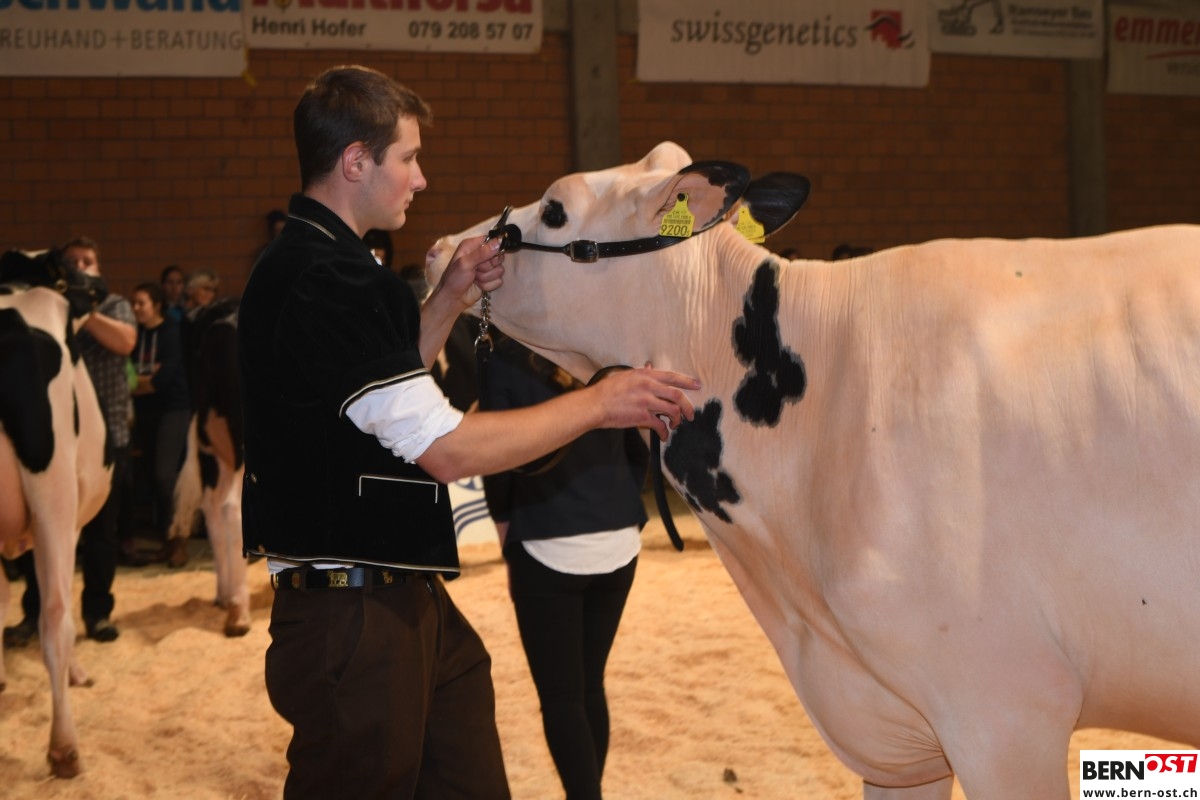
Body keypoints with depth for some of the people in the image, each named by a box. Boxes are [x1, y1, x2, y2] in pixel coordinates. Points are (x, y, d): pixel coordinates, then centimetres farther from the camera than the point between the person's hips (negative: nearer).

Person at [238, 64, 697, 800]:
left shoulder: (312, 263, 12)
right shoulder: (325, 280, -20)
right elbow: (447, 448, -22)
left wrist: (450, 301, 11)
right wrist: (597, 403, -13)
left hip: (408, 598, 10)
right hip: (354, 612, -10)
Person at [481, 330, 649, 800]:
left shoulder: (508, 359, -9)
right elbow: (640, 449, 8)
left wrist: (505, 522, 9)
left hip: (548, 548, -4)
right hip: (618, 544, 5)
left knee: (560, 696, 3)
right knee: (591, 685, 16)